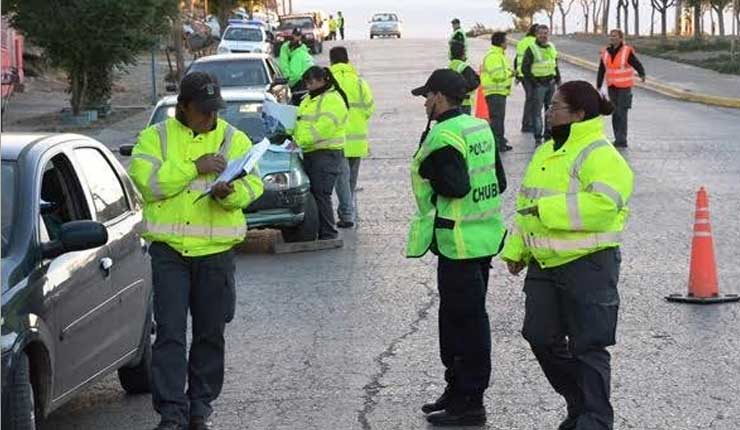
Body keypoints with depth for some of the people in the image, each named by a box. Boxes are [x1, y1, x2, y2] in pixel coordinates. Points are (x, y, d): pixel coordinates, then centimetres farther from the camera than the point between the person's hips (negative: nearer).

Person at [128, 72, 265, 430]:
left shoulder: (234, 139, 8)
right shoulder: (155, 138, 4)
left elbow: (252, 185, -1)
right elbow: (145, 181, -12)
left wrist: (229, 193, -23)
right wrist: (195, 167, -17)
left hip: (216, 251, 2)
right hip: (169, 249, -2)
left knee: (210, 333, 7)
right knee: (170, 332, -6)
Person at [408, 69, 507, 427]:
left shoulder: (444, 136, -18)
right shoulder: (479, 128, 12)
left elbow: (456, 186, -26)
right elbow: (499, 181, 15)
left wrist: (425, 167, -11)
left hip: (459, 242, -10)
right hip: (484, 234, 10)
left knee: (466, 320, -3)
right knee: (457, 317, 19)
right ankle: (458, 390, 29)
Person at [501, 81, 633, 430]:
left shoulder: (600, 156, -14)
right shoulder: (546, 152, 16)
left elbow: (603, 204, -30)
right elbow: (527, 204, 24)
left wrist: (547, 209, -25)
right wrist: (516, 249, 17)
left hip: (587, 265, -9)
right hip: (544, 264, 9)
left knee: (587, 346, -2)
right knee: (541, 337, 10)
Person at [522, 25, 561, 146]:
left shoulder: (551, 47, 12)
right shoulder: (531, 49, -9)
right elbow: (525, 68, -10)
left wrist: (558, 79, 14)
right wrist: (534, 82, -13)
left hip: (551, 83, 7)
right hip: (539, 84, -6)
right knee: (537, 110, -6)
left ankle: (548, 134, 22)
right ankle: (538, 137, -2)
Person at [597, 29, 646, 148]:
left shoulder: (627, 52, -10)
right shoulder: (605, 52, 6)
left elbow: (637, 65, -14)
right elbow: (601, 71, 13)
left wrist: (642, 74, -34)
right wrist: (598, 86, 14)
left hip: (624, 87, -5)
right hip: (612, 87, 5)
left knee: (621, 113, -10)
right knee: (615, 114, 8)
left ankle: (621, 140, -7)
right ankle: (618, 139, 16)